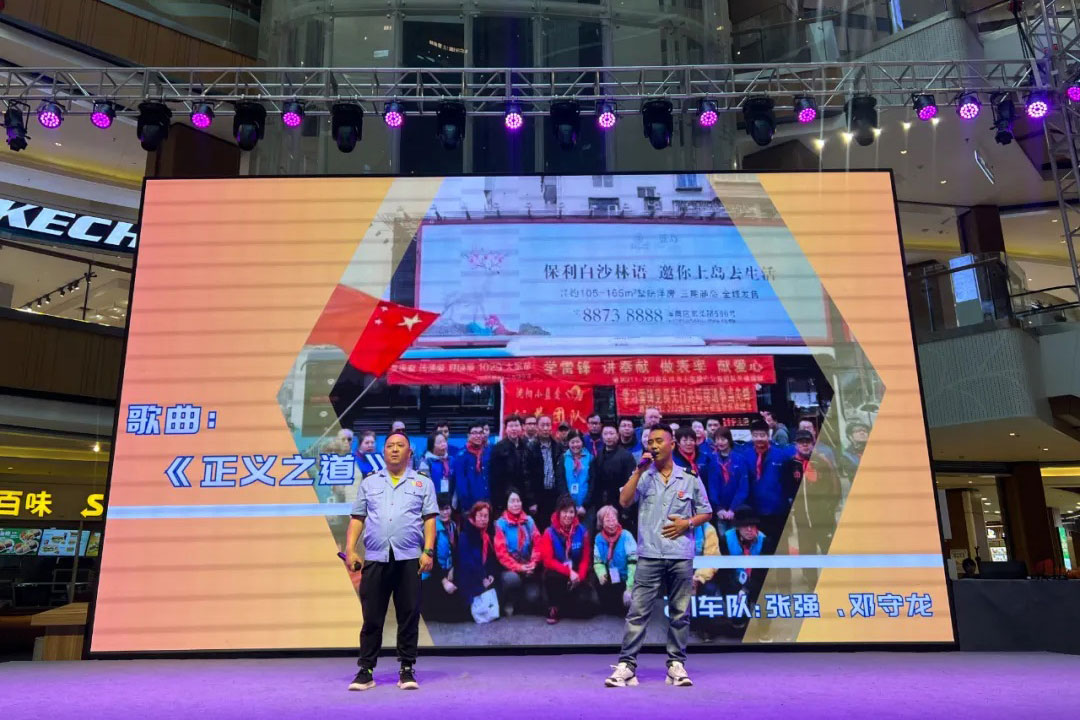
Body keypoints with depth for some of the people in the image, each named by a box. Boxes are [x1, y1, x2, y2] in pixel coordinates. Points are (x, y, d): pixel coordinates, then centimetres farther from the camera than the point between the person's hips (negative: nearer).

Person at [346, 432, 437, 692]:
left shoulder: (423, 483, 11)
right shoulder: (369, 483, 16)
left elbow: (429, 520, 4)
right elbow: (357, 519, 12)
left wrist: (428, 551, -7)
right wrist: (350, 549, 1)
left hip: (409, 559, -1)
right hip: (374, 559, 1)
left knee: (409, 616, 2)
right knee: (372, 617, 4)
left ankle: (407, 670, 13)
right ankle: (365, 671, 14)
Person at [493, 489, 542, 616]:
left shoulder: (529, 521, 4)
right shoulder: (500, 523, -7)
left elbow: (537, 544, 1)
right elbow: (501, 552, -12)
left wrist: (533, 564, -15)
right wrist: (518, 567, -20)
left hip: (528, 567, 3)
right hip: (510, 568, -3)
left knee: (533, 597, -14)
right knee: (512, 579, -35)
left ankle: (519, 603, 24)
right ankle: (509, 603, -2)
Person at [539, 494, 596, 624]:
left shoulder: (582, 531, -3)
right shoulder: (549, 533, -10)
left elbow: (585, 558, 1)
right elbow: (548, 560, -14)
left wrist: (579, 576, -17)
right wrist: (569, 572, -24)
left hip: (576, 575, 2)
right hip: (557, 573, -2)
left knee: (587, 601, -22)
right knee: (552, 576, -38)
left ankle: (564, 608, 13)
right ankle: (553, 608, -11)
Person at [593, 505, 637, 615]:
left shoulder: (626, 536, -14)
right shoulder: (599, 538, -2)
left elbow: (633, 563, -18)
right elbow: (597, 562, 5)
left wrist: (629, 588, -23)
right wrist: (601, 573, -18)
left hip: (625, 581, -3)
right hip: (610, 582, 3)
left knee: (623, 609, -17)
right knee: (605, 608, -9)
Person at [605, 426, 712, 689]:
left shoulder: (690, 479, 7)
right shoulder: (643, 477, 7)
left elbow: (706, 512, 14)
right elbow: (624, 501, -8)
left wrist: (688, 523, -5)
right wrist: (639, 470, -11)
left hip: (681, 556, 1)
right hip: (649, 555, 0)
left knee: (680, 613, 7)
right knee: (638, 611, -3)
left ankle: (676, 664, 18)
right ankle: (626, 665, 0)